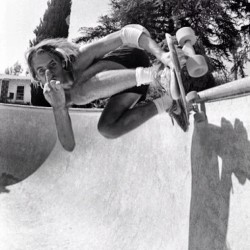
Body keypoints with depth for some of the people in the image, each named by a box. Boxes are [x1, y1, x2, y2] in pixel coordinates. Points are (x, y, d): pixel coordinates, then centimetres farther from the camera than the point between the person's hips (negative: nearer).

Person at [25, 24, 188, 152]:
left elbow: (129, 32, -32)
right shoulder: (63, 98, -7)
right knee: (107, 129, -9)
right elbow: (69, 145, -17)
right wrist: (58, 107, -33)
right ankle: (167, 103, -5)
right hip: (124, 79, 8)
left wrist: (161, 54, -48)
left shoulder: (79, 60, -26)